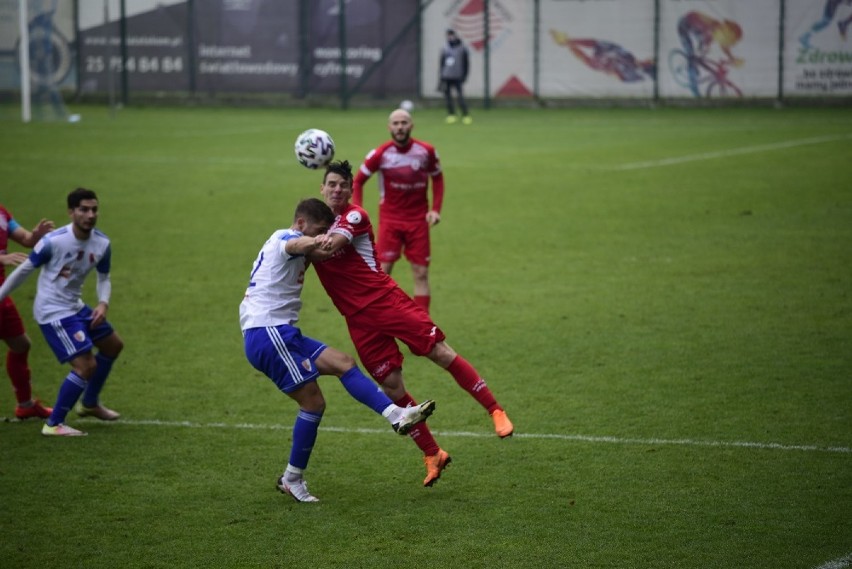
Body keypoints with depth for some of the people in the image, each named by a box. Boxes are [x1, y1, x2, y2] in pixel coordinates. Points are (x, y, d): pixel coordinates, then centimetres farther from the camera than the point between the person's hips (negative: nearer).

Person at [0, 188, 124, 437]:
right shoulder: (53, 241, -24)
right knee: (86, 365, -17)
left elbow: (104, 278, 8)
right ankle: (53, 424, -5)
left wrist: (103, 304, -11)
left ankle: (89, 403, 41)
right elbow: (24, 270, -12)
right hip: (53, 312, -8)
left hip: (75, 306, 8)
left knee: (113, 345, 23)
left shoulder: (102, 243, -6)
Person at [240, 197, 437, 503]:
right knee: (313, 401, -10)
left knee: (343, 363, 0)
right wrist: (315, 241, -48)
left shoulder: (280, 242, 24)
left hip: (280, 333, 10)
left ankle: (396, 415, -8)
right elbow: (296, 245, -33)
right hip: (267, 332, -10)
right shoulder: (285, 237, -7)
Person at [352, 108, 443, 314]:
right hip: (389, 219, -1)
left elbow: (437, 179, 10)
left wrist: (435, 209, -1)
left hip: (418, 220, 1)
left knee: (421, 273, 2)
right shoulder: (379, 154, -10)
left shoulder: (426, 151, -6)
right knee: (382, 271, -6)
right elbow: (358, 181, 1)